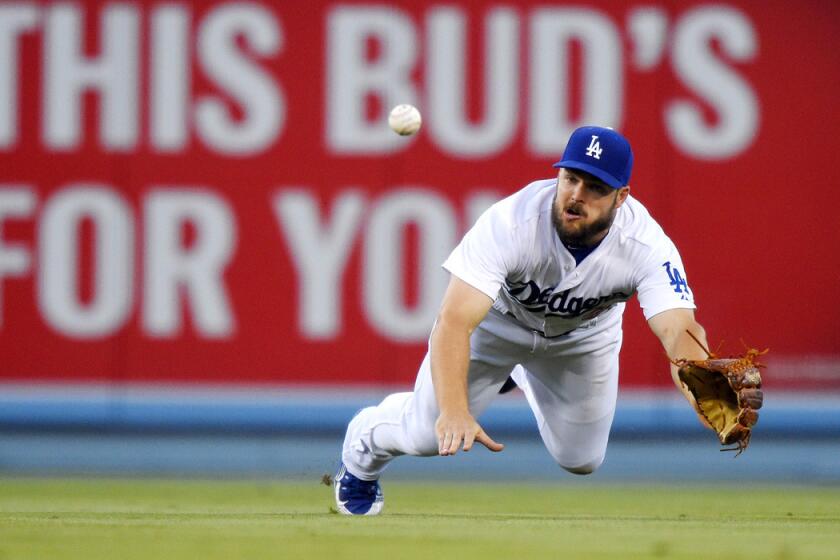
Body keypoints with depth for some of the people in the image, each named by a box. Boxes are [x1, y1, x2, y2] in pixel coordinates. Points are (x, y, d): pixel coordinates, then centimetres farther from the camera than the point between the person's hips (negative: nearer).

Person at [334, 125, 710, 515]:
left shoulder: (648, 245, -37)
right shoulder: (512, 221, -41)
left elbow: (680, 333, -49)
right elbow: (454, 322, -47)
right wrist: (454, 410, -62)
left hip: (583, 333, 2)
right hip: (497, 319, -2)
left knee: (581, 461, 8)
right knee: (426, 435, -6)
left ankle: (526, 377, 40)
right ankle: (360, 454, 33)